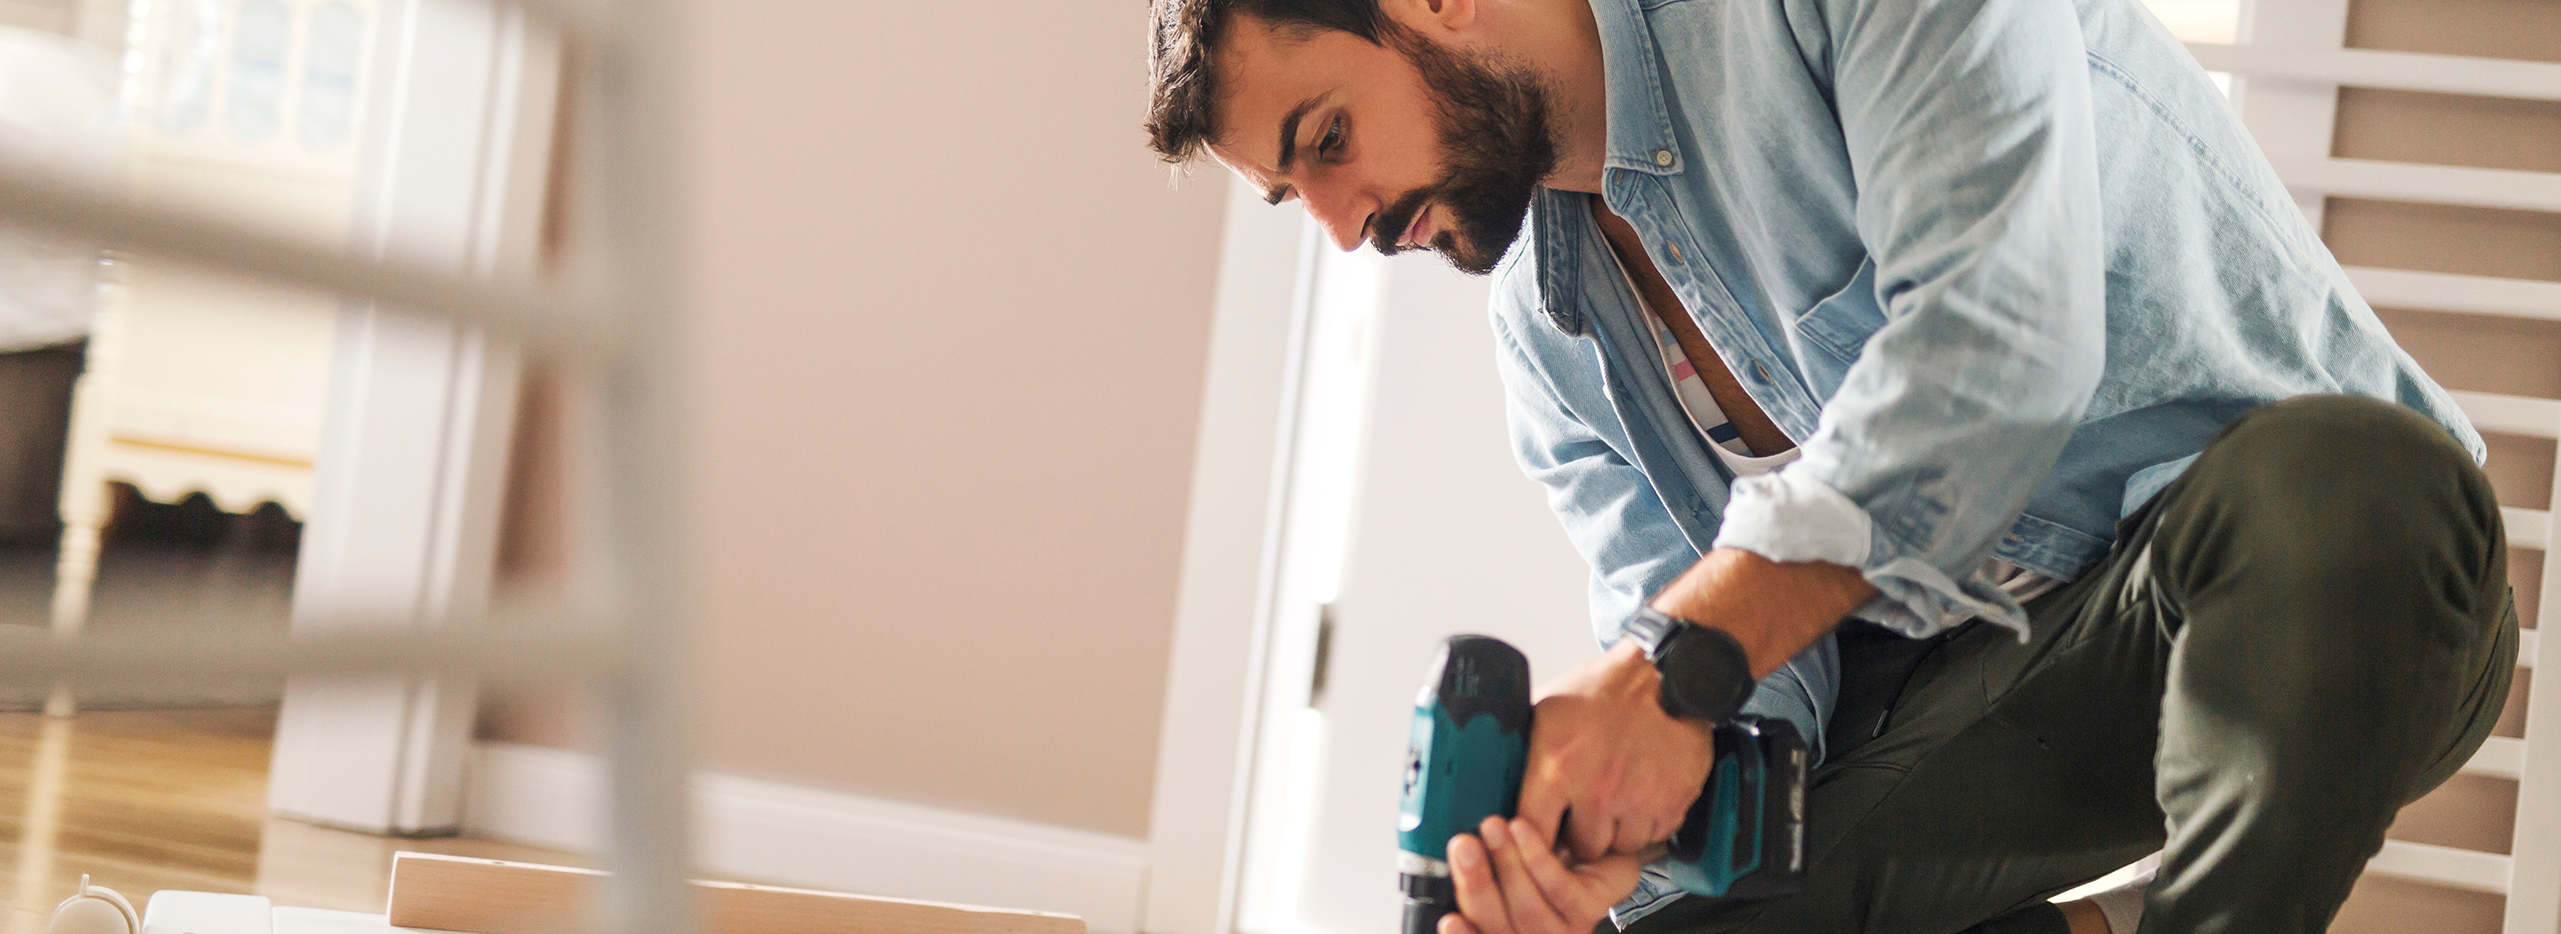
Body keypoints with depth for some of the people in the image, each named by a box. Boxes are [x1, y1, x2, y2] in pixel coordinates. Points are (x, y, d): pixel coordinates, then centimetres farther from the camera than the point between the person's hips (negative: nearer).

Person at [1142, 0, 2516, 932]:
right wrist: (1618, 823, -22)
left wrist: (1679, 667, -29)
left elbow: (1997, 323, -27)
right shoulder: (1545, 324, 7)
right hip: (1969, 679, 6)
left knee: (2340, 493, -40)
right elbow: (1690, 617, 2)